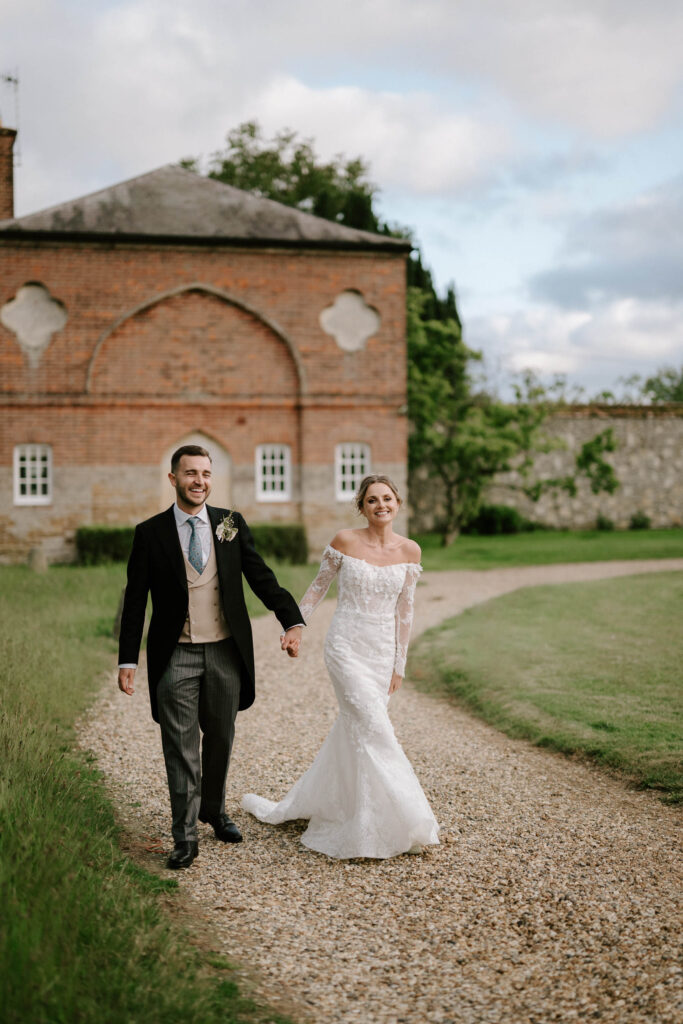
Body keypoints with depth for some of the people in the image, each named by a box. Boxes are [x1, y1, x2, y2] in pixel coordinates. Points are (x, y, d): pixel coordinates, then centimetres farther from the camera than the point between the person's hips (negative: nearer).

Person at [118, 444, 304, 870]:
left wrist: (293, 622, -13)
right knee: (181, 747, -2)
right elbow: (135, 602, -1)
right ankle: (185, 837, 6)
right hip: (176, 655, -2)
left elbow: (262, 578, 1)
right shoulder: (151, 533, -2)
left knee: (220, 738, 16)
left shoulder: (232, 524, 3)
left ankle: (214, 810, 37)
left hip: (225, 652, 3)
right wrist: (128, 660, -5)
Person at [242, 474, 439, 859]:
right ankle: (398, 821, -2)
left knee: (353, 732, 11)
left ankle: (295, 807, 28)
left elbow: (405, 611, 5)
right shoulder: (345, 542, -6)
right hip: (346, 646, -4)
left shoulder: (410, 551, 1)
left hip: (382, 652, 4)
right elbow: (319, 586, 5)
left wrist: (399, 665, 6)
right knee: (374, 730, -12)